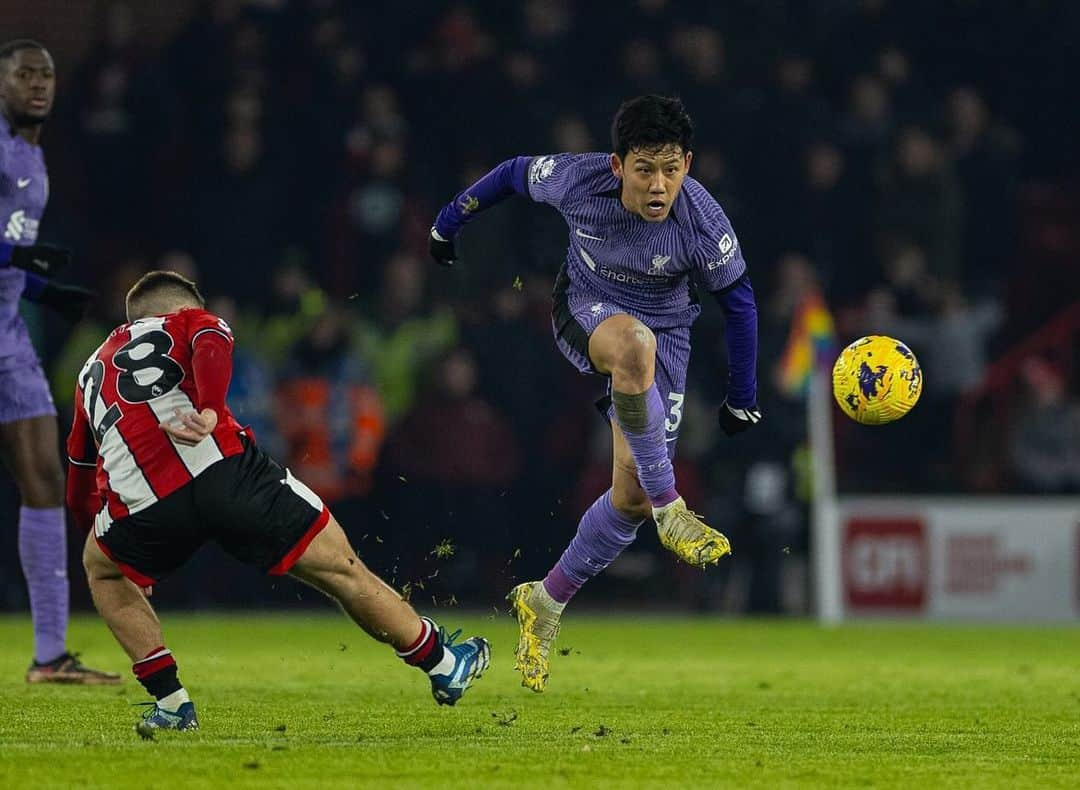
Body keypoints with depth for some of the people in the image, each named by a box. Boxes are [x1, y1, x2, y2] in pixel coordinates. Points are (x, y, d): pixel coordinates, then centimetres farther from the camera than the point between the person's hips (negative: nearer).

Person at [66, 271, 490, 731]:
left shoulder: (91, 370, 35)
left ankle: (171, 703, 22)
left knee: (102, 571, 33)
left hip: (143, 503, 2)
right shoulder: (189, 322, 24)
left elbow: (79, 495, 38)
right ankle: (444, 667, 23)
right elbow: (211, 344, -4)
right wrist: (210, 411, -21)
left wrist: (133, 557, 50)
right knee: (343, 572, 13)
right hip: (224, 468, -2)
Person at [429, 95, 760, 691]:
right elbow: (515, 173, -1)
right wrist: (449, 222, 13)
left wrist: (742, 397, 1)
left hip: (663, 336, 2)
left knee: (633, 492, -6)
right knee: (634, 343, -40)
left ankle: (545, 603, 15)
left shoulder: (703, 223, -24)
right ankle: (668, 510, -32)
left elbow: (738, 302, -7)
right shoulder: (578, 181, -24)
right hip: (584, 309, -1)